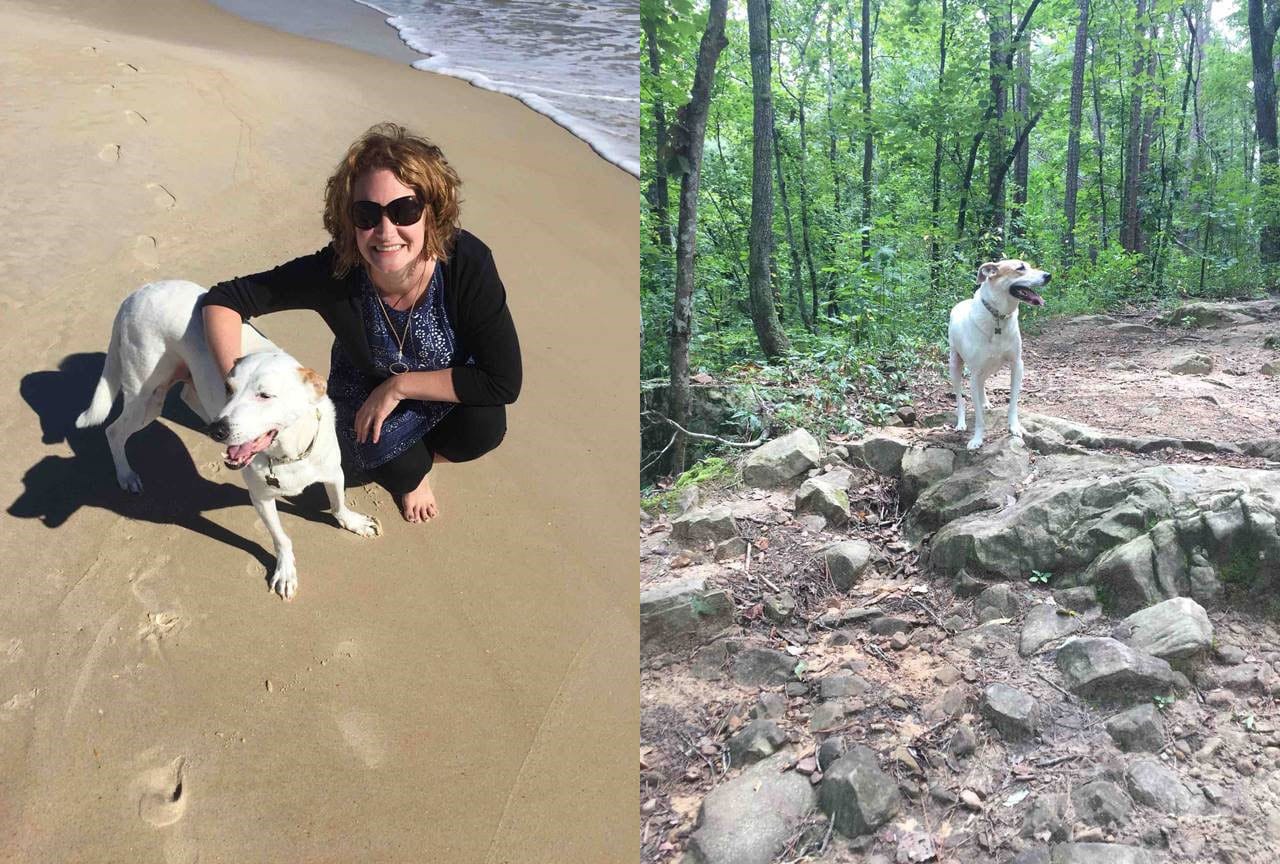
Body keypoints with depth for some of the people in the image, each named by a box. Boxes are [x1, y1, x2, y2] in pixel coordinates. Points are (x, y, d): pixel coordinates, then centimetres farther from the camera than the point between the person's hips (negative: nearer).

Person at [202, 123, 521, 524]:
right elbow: (222, 300, -24)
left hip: (450, 382, 0)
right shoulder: (333, 272, -33)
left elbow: (504, 381, -33)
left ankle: (420, 455, 8)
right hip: (366, 383, 0)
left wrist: (399, 387, -31)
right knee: (393, 467, -26)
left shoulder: (468, 263, -36)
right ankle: (412, 473, 14)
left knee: (484, 427, -29)